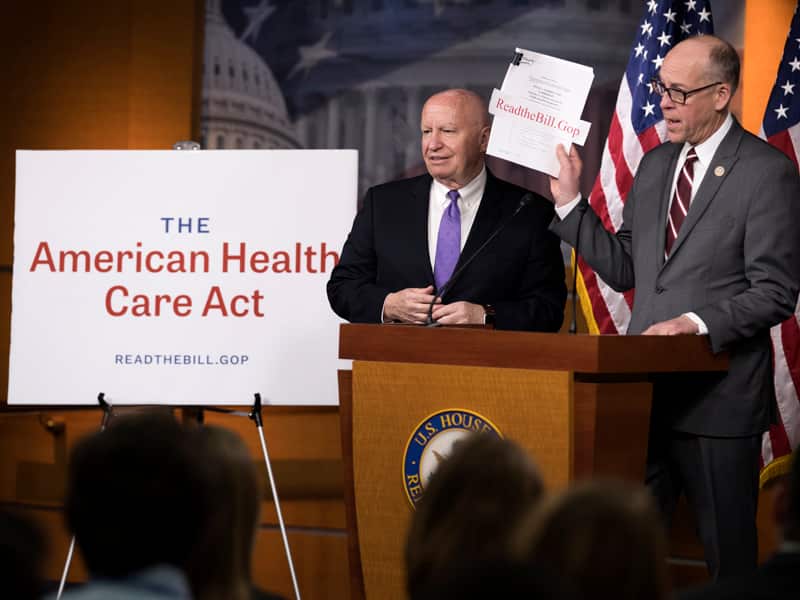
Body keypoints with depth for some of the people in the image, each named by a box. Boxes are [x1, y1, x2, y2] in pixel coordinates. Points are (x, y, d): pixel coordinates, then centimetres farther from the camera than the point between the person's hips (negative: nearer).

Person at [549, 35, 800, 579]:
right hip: (648, 389, 6)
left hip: (718, 396, -6)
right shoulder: (655, 165, 13)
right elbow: (625, 270, 14)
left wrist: (697, 323, -21)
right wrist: (571, 203, 6)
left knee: (728, 554, 2)